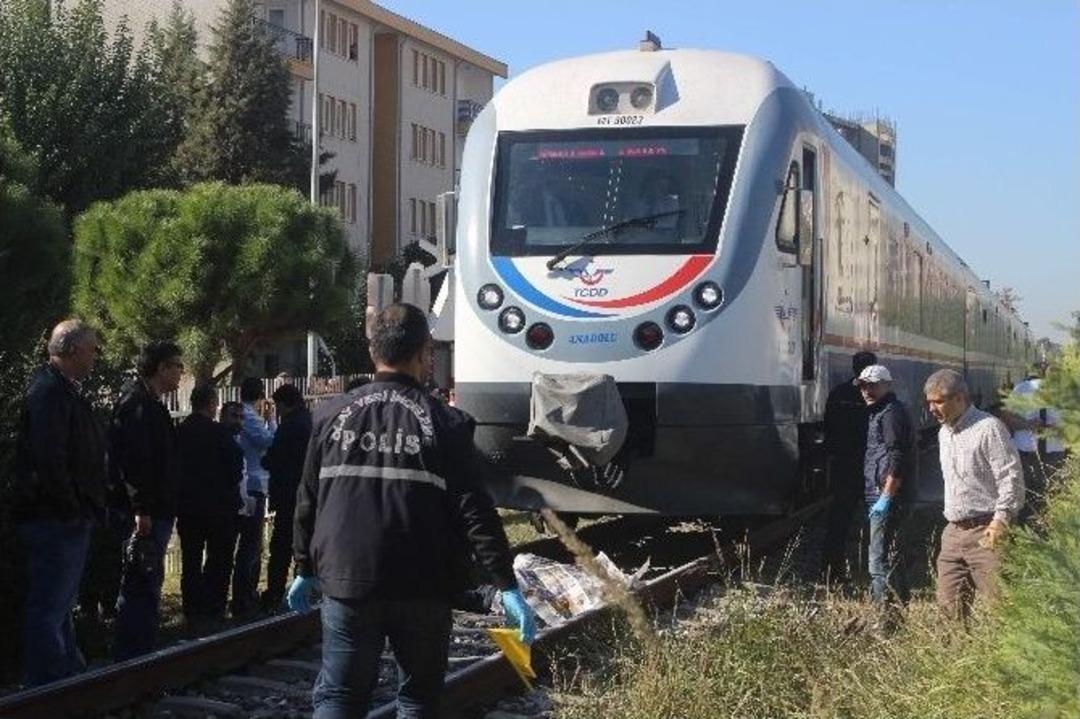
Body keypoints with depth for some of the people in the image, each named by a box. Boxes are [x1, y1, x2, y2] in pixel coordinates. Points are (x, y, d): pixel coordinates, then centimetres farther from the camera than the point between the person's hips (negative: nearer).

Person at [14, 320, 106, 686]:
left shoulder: (66, 390, 17)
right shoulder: (49, 391, -17)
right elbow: (49, 459, -25)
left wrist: (85, 508, 17)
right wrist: (72, 509, -19)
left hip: (68, 519, 11)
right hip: (55, 519, -11)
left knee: (61, 603, 19)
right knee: (49, 607, -6)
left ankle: (70, 675, 29)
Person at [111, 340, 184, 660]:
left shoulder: (150, 403, 19)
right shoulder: (138, 404, -15)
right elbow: (133, 460, -23)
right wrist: (141, 508, -26)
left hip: (153, 512, 11)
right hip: (147, 514, -11)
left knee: (148, 585, 15)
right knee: (141, 586, -7)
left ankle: (139, 655, 22)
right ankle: (131, 657, -3)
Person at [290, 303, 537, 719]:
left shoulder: (333, 416, 3)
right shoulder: (444, 423, -5)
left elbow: (308, 501, 8)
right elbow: (474, 510, -9)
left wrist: (306, 568, 21)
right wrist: (507, 586, -7)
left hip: (345, 585, 2)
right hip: (422, 591, -2)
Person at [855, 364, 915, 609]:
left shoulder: (892, 413, -12)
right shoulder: (879, 412, 20)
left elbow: (897, 460, -20)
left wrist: (886, 497, -22)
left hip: (886, 496, -11)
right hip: (879, 495, 11)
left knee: (879, 561, -13)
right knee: (892, 558, 18)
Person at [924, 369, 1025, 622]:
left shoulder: (988, 428, -11)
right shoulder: (944, 432, 17)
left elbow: (1011, 477, -15)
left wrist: (1001, 518, -22)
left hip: (985, 531, -8)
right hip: (954, 532, 8)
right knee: (949, 604, 5)